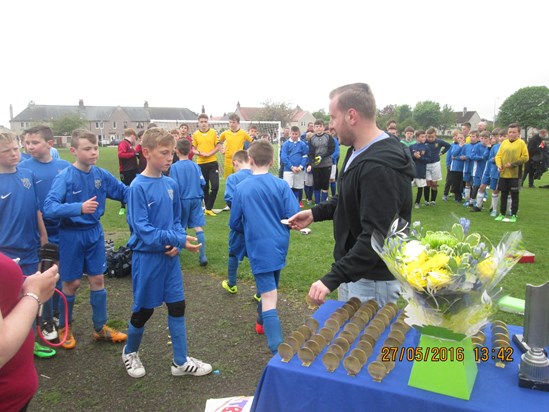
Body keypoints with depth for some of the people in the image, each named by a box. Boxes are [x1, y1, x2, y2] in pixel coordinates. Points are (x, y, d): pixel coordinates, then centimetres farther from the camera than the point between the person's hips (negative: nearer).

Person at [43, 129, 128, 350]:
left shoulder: (101, 175, -5)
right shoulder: (64, 177, -18)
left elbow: (126, 192, 5)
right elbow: (49, 208, -29)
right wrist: (79, 208, -43)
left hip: (95, 232, 4)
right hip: (72, 235, -4)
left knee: (97, 279, 11)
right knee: (72, 283, 8)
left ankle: (100, 327, 26)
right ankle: (64, 328, 31)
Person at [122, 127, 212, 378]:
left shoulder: (171, 184, 1)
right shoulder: (138, 187, -16)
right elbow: (142, 228, -21)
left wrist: (177, 242, -10)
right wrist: (179, 240, -26)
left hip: (170, 257, 5)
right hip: (147, 257, -5)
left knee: (177, 306, 9)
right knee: (144, 309, 11)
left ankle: (180, 361, 24)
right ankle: (130, 352, 38)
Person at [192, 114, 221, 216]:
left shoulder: (213, 132, 1)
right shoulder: (195, 134, 4)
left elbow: (218, 147, 1)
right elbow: (193, 149, 8)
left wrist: (209, 154, -14)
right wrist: (199, 153, -14)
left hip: (212, 162, -1)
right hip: (201, 163, 1)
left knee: (215, 186, -9)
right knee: (205, 187, 8)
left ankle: (208, 208, 1)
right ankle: (208, 207, 19)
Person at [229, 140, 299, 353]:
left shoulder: (242, 187, -6)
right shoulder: (281, 185, -6)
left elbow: (235, 223, 1)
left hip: (259, 248, -3)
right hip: (279, 245, 3)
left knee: (269, 299, -8)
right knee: (269, 287, 27)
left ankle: (278, 351, -16)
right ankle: (262, 322, 49)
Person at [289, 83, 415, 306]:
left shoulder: (380, 168, -28)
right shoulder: (360, 151, 6)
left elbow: (375, 238, -32)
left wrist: (332, 278, -32)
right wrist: (316, 213, 8)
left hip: (374, 281, -10)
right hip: (356, 271, 10)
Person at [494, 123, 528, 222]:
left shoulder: (521, 143, -4)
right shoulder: (504, 143, 6)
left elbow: (525, 157, -8)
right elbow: (498, 156, 8)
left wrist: (512, 164, -14)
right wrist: (499, 165, -9)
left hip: (515, 174, -3)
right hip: (504, 174, 3)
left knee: (514, 195, 4)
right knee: (503, 194, 10)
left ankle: (513, 215, 14)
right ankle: (502, 214, 20)